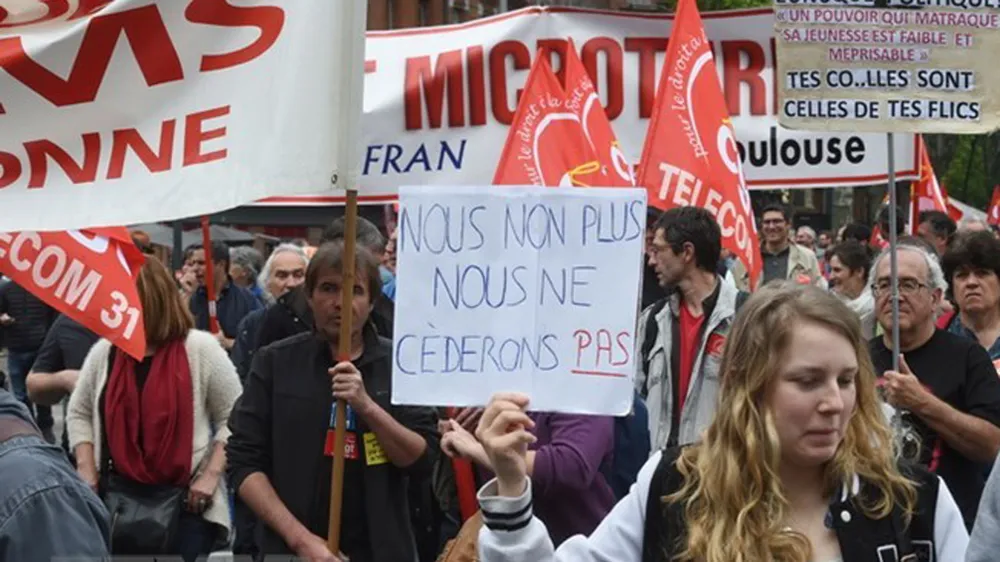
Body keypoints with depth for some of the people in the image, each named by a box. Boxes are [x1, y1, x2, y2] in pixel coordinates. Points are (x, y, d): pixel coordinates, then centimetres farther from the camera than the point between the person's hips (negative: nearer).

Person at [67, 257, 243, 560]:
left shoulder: (200, 349, -5)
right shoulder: (104, 352, 5)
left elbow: (234, 419, -3)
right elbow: (79, 414, 15)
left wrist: (211, 475, -12)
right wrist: (88, 474, 4)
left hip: (185, 500, -3)